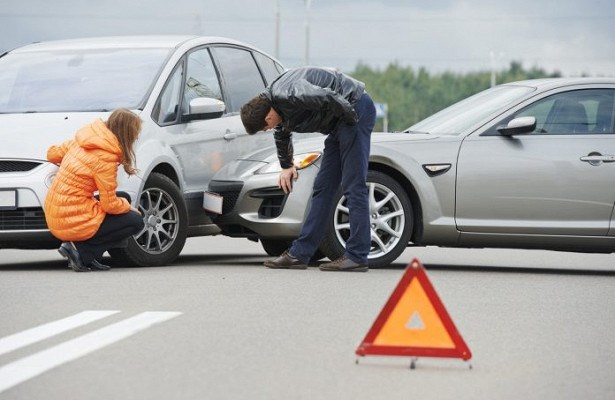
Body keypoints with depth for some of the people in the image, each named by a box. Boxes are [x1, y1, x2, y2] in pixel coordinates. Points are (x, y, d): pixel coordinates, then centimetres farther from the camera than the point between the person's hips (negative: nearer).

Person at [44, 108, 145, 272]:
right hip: (73, 223, -8)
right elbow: (110, 205, -15)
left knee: (123, 198, 20)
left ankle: (89, 258, 9)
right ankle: (81, 250, -6)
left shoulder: (81, 141, 4)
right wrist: (128, 207, 5)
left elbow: (52, 154, 19)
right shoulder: (105, 158, -19)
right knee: (135, 221, 2)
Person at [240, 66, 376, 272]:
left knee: (353, 186, -12)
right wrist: (286, 166, 39)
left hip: (356, 108, -10)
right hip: (339, 123, 10)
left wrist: (352, 117, -17)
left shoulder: (288, 95, -24)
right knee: (322, 187, 9)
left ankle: (356, 257, -11)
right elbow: (282, 134, 28)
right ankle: (300, 253, 11)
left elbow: (329, 97, -34)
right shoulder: (274, 102, 7)